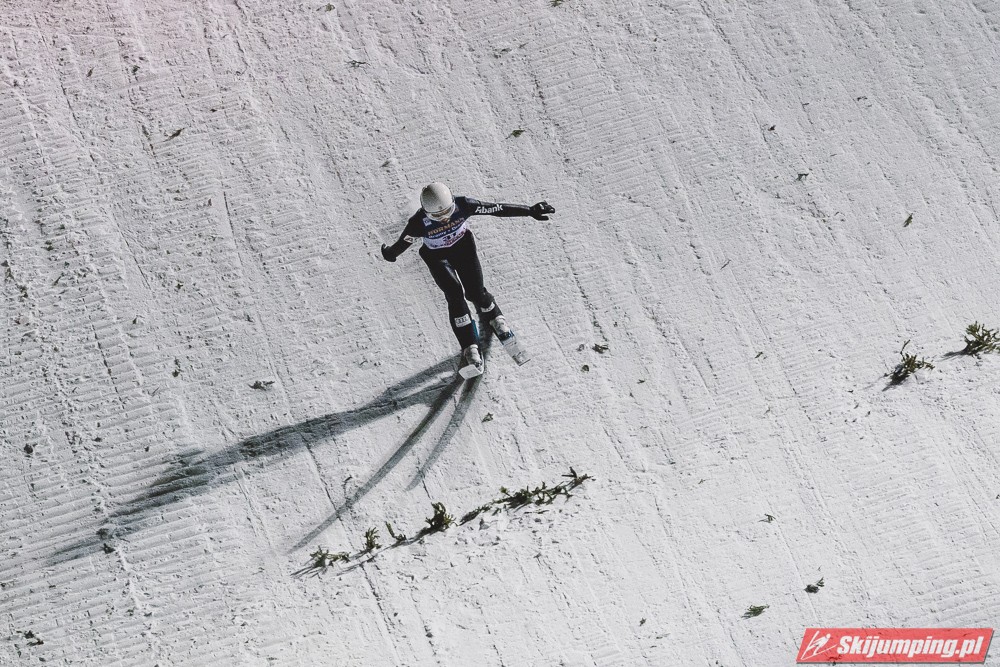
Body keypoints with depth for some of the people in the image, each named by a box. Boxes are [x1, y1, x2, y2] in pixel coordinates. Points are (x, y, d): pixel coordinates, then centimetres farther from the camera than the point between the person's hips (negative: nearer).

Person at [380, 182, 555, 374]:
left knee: (475, 292, -5)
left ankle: (494, 317, 33)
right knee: (455, 294, -19)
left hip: (463, 246, 2)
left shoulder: (463, 205, -30)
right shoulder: (419, 223, -32)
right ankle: (470, 348, -15)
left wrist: (530, 211, -24)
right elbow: (402, 243, -12)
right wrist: (390, 254, 6)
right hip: (437, 257, -1)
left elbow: (498, 209, -25)